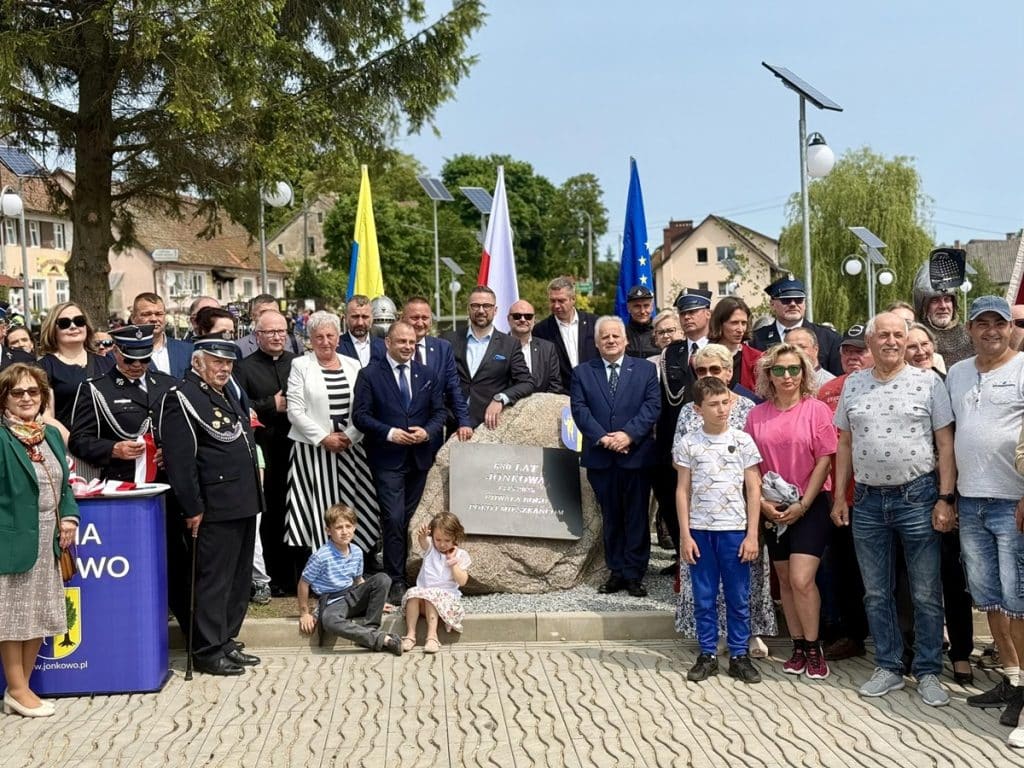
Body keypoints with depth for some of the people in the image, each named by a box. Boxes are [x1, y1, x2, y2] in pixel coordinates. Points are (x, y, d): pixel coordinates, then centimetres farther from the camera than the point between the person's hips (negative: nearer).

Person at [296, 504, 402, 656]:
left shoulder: (357, 552, 0)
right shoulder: (320, 556, -17)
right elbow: (304, 583, -7)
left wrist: (375, 601, 14)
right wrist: (304, 613, -4)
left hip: (353, 595, 5)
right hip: (332, 602, -5)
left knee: (382, 579, -16)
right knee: (328, 620, -40)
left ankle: (369, 628, -16)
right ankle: (381, 639, -38)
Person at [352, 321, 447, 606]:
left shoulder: (428, 375, 10)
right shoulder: (370, 374, -2)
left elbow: (439, 412, 10)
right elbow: (360, 415, -6)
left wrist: (427, 432, -10)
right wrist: (389, 433, -17)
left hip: (419, 457, 4)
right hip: (387, 459, -4)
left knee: (410, 519, 11)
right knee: (394, 519, -11)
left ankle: (406, 575, 22)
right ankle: (395, 582, -5)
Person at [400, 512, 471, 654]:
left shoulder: (461, 555, 5)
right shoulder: (430, 548, 8)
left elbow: (462, 581, -4)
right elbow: (422, 541, -19)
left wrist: (453, 562, -9)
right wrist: (422, 535, -43)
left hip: (446, 596, -2)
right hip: (424, 593, 2)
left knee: (432, 597, -34)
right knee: (413, 593, -30)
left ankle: (432, 636, -38)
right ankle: (410, 634, -31)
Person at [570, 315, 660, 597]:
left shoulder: (646, 370, 7)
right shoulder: (582, 373, 9)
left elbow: (652, 405, -3)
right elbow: (579, 409, -1)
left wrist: (629, 434, -16)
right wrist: (602, 437, -14)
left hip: (636, 454, -1)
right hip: (600, 458, 1)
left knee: (637, 516, 3)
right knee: (610, 517, 8)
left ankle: (634, 574, 10)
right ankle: (616, 572, 16)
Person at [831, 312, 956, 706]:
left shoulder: (928, 382, -3)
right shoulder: (852, 385, 7)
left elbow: (945, 444, -4)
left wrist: (945, 499, -9)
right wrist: (839, 497, 7)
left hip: (917, 497, -3)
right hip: (867, 500, 3)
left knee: (926, 594, 4)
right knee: (876, 593, 11)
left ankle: (928, 672, 18)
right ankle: (888, 668, 24)